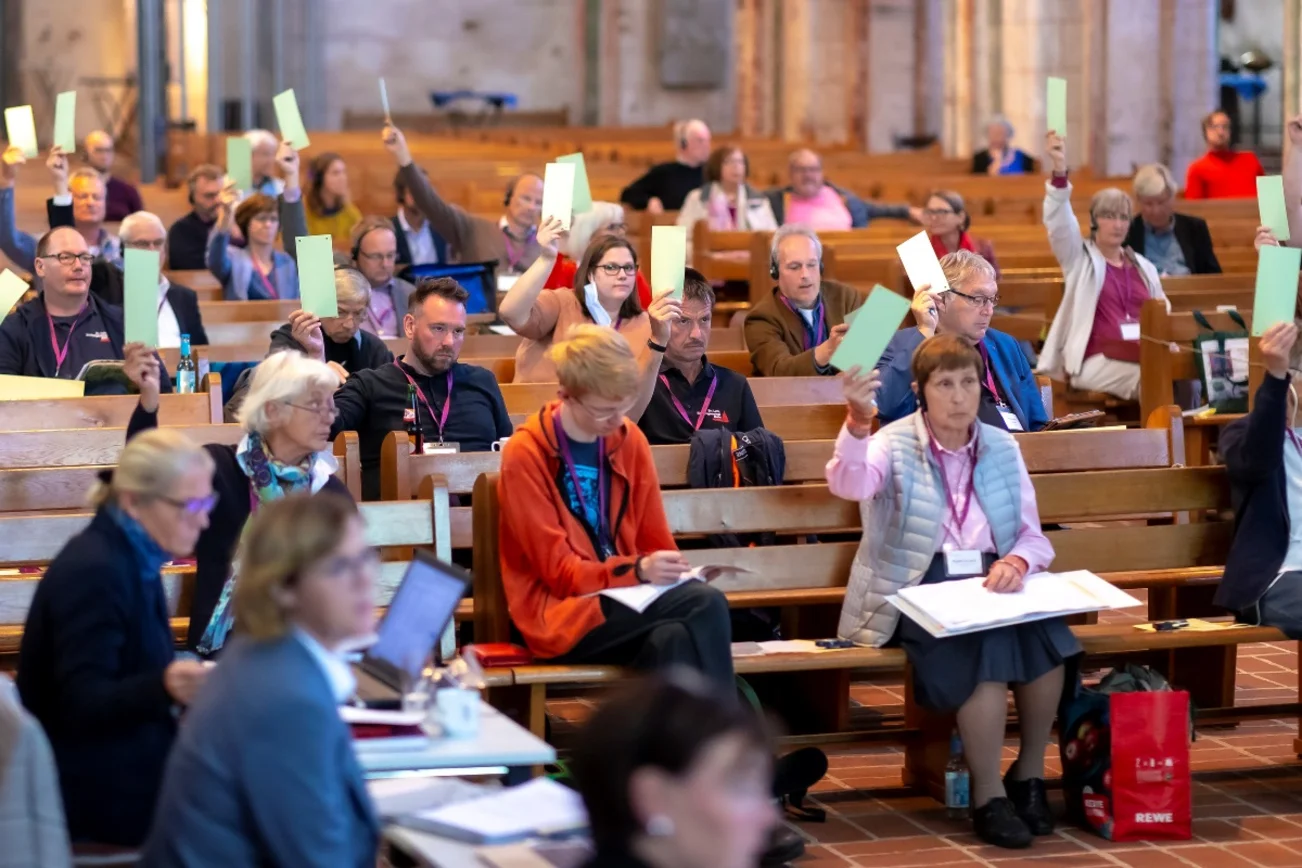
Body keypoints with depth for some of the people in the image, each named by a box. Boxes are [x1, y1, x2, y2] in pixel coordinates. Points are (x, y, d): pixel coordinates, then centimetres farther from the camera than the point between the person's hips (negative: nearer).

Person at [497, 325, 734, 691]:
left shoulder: (629, 440, 7)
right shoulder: (524, 456, -8)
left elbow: (655, 541, 14)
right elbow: (558, 571, -10)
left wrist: (666, 572, -9)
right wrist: (638, 571, -25)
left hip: (626, 599, 5)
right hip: (562, 613, -5)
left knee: (674, 642, -33)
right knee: (705, 608, -28)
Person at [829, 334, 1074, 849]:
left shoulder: (1002, 447, 13)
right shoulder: (895, 445, 1)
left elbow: (1033, 537, 10)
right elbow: (848, 484, -23)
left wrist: (1017, 562, -14)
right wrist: (857, 422, -42)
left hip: (989, 580, 4)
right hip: (919, 588, -4)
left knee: (1044, 634, -28)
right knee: (986, 644, -32)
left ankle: (1029, 774, -7)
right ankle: (988, 798, -20)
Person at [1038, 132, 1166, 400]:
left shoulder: (1143, 267, 23)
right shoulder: (1080, 258, 10)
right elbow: (1059, 222, -8)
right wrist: (1059, 171, -22)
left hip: (1145, 357, 4)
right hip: (1098, 360, -4)